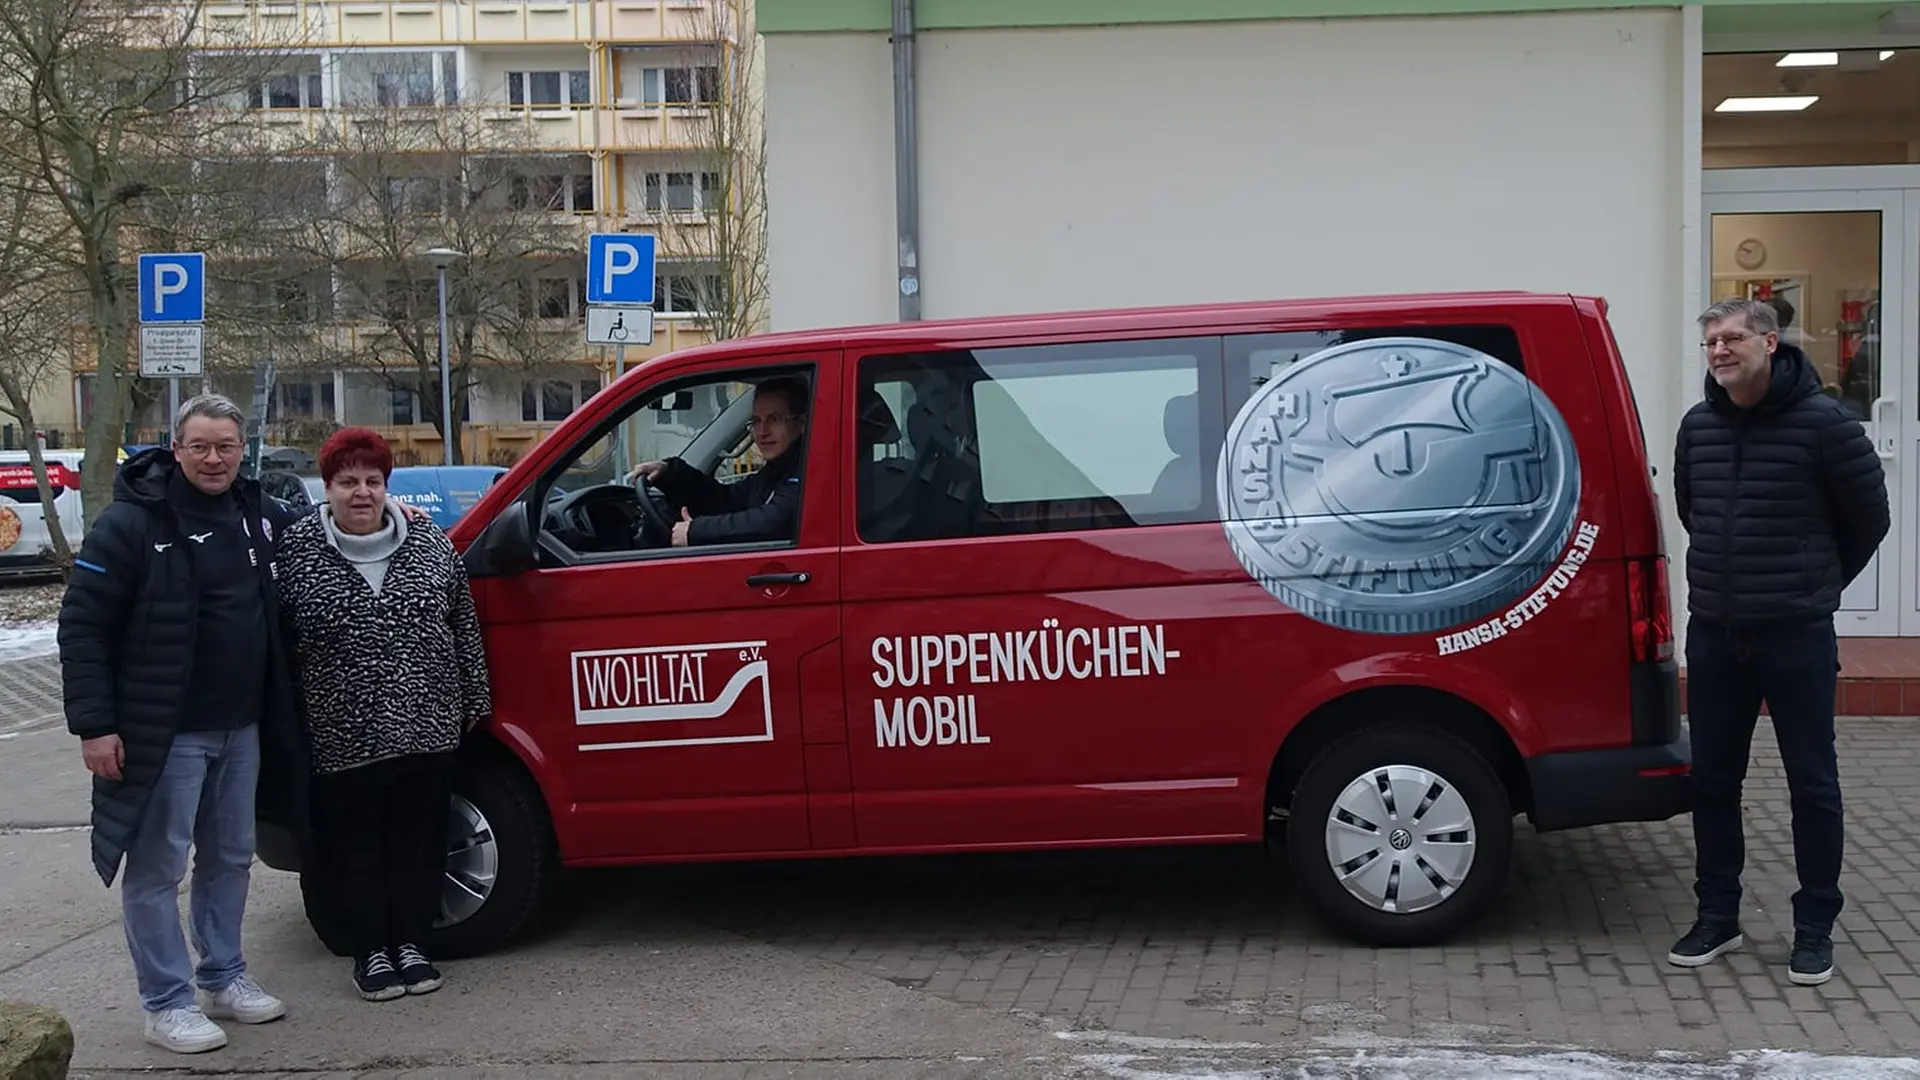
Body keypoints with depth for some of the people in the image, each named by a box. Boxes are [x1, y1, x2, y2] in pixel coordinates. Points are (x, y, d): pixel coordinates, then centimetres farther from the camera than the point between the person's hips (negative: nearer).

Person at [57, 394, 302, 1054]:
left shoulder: (259, 515, 7)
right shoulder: (131, 523, -12)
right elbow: (82, 627, -13)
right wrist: (93, 723, -17)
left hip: (241, 728, 7)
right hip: (164, 733, -7)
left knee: (230, 859, 16)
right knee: (157, 870, 1)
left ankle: (224, 979, 31)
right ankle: (168, 1005, 11)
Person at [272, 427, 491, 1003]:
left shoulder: (431, 544, 3)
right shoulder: (297, 549, -3)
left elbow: (465, 629, 9)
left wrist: (473, 703, 11)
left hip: (428, 730, 2)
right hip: (345, 737, -2)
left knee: (421, 841, 9)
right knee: (358, 847, 7)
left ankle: (410, 944, 24)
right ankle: (370, 953, 20)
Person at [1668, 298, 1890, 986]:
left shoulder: (1822, 424, -11)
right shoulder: (1697, 427, 5)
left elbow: (1868, 516, -1)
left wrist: (1815, 584, 10)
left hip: (1797, 638, -5)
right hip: (1714, 637, 5)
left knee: (1812, 785, 5)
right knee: (1712, 781, 10)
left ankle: (1814, 928, 17)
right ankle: (1717, 918, 23)